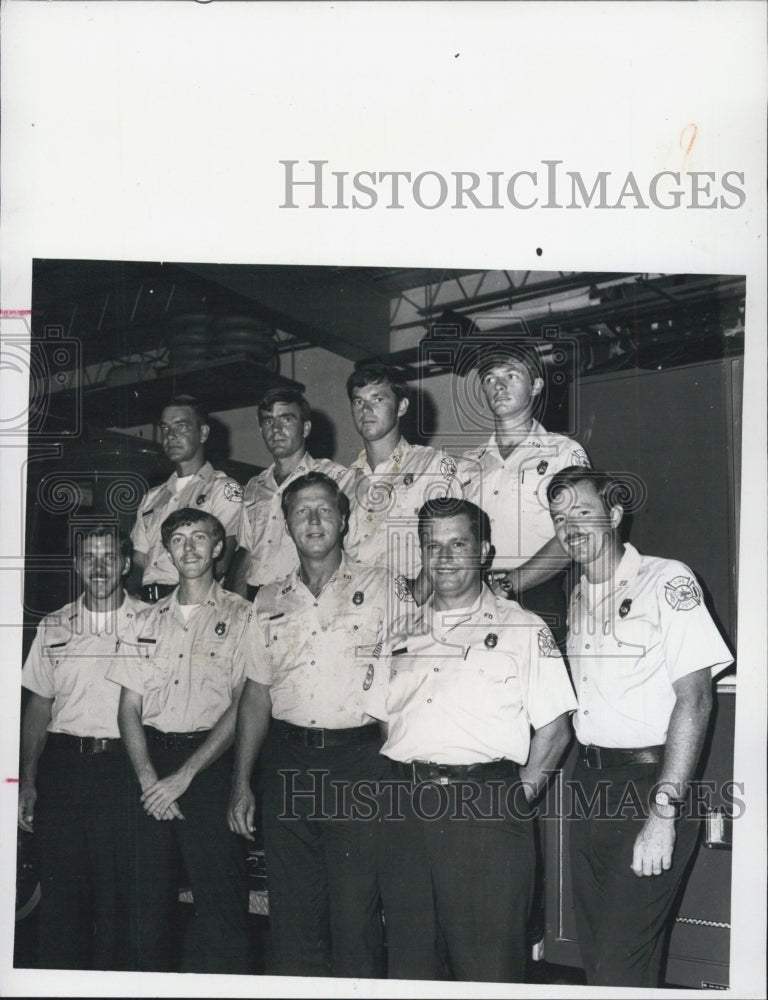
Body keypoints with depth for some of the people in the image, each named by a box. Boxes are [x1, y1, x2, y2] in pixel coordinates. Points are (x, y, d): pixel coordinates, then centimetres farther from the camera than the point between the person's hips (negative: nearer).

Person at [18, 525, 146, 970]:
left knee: (117, 890, -1)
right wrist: (28, 780, 9)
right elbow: (39, 705, 14)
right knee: (61, 887, 6)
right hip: (62, 762, 3)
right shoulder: (54, 627, 12)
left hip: (123, 766, -2)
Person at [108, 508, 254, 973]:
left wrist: (184, 776, -12)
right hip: (152, 762, 4)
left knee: (220, 896, -4)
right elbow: (130, 706, 9)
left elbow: (242, 707, -7)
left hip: (211, 764, -4)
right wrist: (149, 778, -6)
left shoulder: (241, 616, -1)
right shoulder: (149, 620, 13)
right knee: (149, 895, 8)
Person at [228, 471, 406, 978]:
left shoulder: (380, 586, 3)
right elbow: (257, 693, 14)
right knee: (292, 908, 8)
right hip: (289, 761, 4)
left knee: (357, 908, -2)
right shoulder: (270, 602, 13)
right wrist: (241, 783, 9)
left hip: (359, 760, -3)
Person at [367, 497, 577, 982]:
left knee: (489, 966, -1)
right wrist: (396, 790, 6)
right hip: (405, 809, 4)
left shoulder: (524, 630, 4)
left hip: (487, 810, -4)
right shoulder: (405, 636, 18)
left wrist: (520, 797, -7)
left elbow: (554, 728, 2)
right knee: (409, 957, 11)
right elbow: (379, 719, 20)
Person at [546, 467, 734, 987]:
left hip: (650, 782, -7)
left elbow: (694, 699, -15)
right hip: (590, 784, 7)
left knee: (623, 963, -6)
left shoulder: (667, 581, -9)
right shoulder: (578, 598, 15)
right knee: (594, 951, 14)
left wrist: (663, 810, -20)